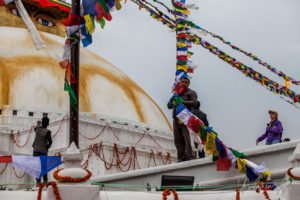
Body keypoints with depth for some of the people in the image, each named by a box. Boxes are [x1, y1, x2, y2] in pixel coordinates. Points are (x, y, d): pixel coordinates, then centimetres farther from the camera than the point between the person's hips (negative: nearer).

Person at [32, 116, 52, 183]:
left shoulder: (38, 127, -2)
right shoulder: (47, 131, -13)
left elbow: (34, 129, 24)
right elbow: (50, 141, -22)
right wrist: (48, 147, -4)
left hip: (36, 149, 2)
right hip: (43, 150, -2)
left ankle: (38, 179, -2)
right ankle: (45, 180, 5)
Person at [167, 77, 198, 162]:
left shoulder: (191, 93, 11)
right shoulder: (177, 93, 28)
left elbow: (194, 103, -8)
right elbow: (169, 106, 23)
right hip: (176, 120, 6)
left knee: (187, 137, -15)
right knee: (178, 140, -2)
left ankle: (190, 156, -18)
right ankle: (181, 157, -4)